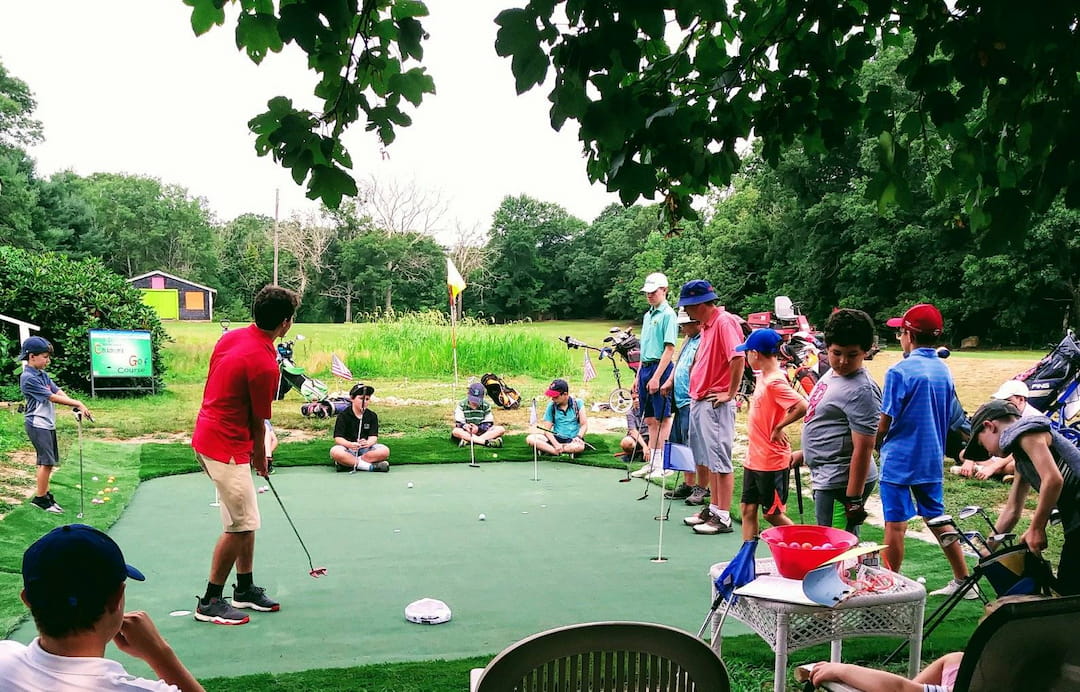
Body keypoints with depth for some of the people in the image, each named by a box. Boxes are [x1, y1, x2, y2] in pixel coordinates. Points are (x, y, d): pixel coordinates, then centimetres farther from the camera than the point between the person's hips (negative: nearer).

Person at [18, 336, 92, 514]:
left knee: (47, 462, 12)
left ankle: (44, 494, 21)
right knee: (47, 461, -8)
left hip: (48, 424, 9)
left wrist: (77, 406, -14)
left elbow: (59, 392, 1)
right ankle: (40, 498, 0)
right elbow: (53, 397, -19)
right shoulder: (28, 378, -16)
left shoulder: (43, 374, 11)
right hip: (37, 424, -9)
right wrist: (77, 403, -17)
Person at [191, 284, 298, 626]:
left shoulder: (231, 337, 3)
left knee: (245, 519, 17)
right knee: (241, 525, -2)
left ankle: (245, 588, 27)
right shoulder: (265, 364, -23)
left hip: (207, 431, 10)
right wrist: (260, 457, 7)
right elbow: (258, 421, -11)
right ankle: (210, 603, 8)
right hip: (227, 448, -10)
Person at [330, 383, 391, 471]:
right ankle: (370, 466, -30)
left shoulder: (372, 416, 5)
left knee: (384, 451, -26)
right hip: (348, 448, -3)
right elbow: (338, 438, -10)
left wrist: (368, 443, -29)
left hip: (366, 448, 3)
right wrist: (350, 444, -32)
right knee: (335, 452, -36)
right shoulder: (344, 416, -3)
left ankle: (349, 463, -23)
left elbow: (373, 437, -3)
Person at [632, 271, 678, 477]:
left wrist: (656, 377, -20)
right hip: (645, 368, 9)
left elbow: (669, 348, -16)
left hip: (660, 369, -9)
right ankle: (652, 462, 19)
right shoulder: (647, 316, 17)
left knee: (663, 419, -2)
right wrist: (639, 375, 17)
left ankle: (662, 464, 3)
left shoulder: (668, 314, -9)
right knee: (650, 420, 12)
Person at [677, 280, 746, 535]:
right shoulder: (706, 325, 15)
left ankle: (723, 517, 1)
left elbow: (738, 357, -25)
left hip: (715, 403, -10)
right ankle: (713, 509, 25)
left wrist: (730, 393, -19)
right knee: (707, 460, 15)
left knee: (719, 461, -4)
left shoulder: (724, 322, -14)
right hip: (699, 401, 10)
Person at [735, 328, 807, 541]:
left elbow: (802, 406, -32)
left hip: (771, 461, -9)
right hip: (754, 458, 9)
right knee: (748, 509, 12)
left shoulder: (775, 382, -21)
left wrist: (779, 427, -21)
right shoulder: (763, 376, 7)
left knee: (772, 514, 4)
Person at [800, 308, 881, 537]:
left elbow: (863, 449, -23)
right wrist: (805, 453, 29)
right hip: (825, 477, 10)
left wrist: (853, 500, -23)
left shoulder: (861, 391, -21)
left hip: (841, 483, -10)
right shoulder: (832, 374, 8)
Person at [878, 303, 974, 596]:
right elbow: (948, 420, 13)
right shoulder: (944, 370, 5)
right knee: (937, 519, 18)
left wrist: (876, 445, 4)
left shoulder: (900, 371, -16)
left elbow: (885, 421, -14)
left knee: (895, 524, 2)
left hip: (898, 460, -7)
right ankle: (963, 581, 25)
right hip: (932, 460, 7)